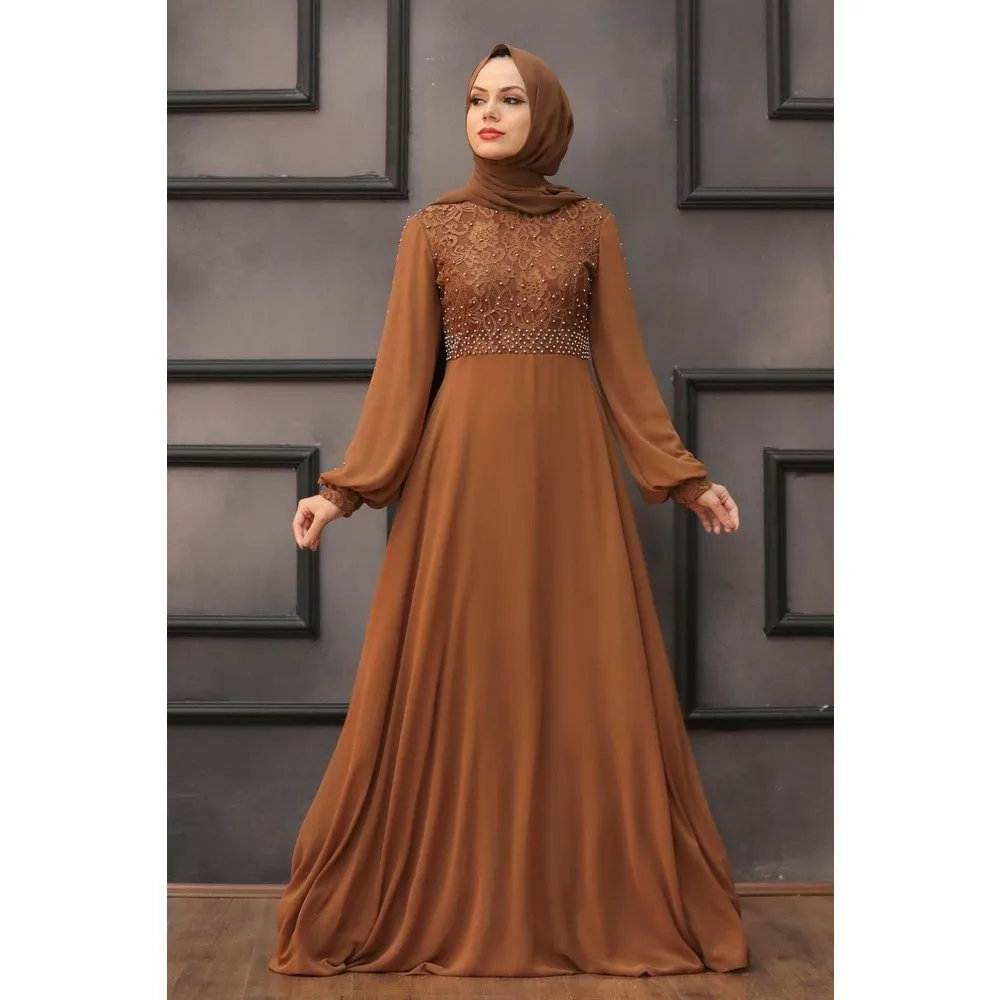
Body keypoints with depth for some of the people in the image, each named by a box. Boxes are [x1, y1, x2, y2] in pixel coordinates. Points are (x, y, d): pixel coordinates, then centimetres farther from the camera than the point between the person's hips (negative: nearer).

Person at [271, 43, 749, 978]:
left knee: (590, 682, 1)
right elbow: (403, 367, 2)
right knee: (456, 682, 1)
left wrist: (684, 475, 4)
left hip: (571, 463, 1)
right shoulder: (431, 227, 6)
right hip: (465, 462, 0)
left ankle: (605, 901, 16)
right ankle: (448, 903, 15)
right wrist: (345, 486, -6)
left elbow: (623, 362, 8)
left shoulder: (591, 225, 8)